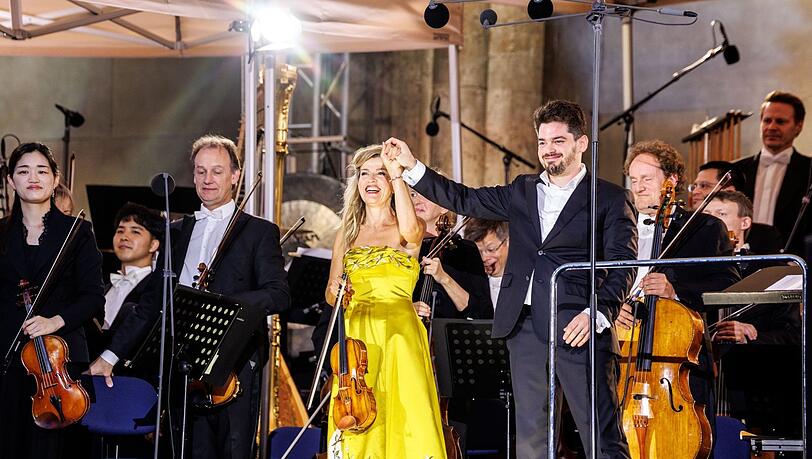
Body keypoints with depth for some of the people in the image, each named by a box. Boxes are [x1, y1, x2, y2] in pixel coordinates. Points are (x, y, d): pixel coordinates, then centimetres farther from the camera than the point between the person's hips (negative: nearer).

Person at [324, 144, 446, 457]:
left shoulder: (406, 233, 6)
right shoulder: (347, 234, 16)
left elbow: (411, 229, -20)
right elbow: (330, 293, 18)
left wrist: (396, 172, -15)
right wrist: (337, 292, -7)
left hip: (398, 334, -3)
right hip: (356, 337, 3)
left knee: (404, 416, -12)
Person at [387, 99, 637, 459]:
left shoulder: (610, 200, 2)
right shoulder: (522, 192, 19)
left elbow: (621, 268, -5)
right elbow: (464, 200, 20)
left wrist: (598, 313, -20)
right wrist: (412, 168, 13)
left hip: (576, 329, -6)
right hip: (525, 328, 6)